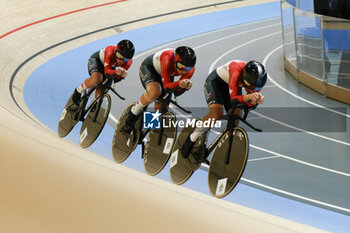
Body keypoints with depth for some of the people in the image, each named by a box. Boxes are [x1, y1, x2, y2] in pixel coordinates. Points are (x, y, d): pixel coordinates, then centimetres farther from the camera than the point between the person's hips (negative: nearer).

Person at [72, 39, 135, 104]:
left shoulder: (129, 62, -27)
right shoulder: (110, 52, -41)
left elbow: (116, 79, -21)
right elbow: (106, 72, -40)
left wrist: (122, 75, -45)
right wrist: (116, 72, -61)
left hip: (110, 66, 5)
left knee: (101, 91, -5)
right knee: (97, 79, -32)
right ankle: (78, 91, -8)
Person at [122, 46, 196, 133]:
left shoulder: (190, 68, -29)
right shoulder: (167, 58, -43)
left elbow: (177, 92, -24)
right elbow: (166, 87, -40)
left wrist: (185, 86, -45)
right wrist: (179, 84, -59)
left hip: (168, 74, 6)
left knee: (162, 110, -1)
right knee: (155, 91, -36)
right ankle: (133, 114, -13)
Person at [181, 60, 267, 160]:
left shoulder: (255, 79, -25)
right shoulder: (237, 70, -41)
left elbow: (248, 105, -21)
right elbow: (233, 99, -42)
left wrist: (257, 99, -43)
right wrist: (247, 97, -61)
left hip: (231, 86, 6)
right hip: (215, 81, -6)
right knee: (216, 115, -27)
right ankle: (192, 138, -5)